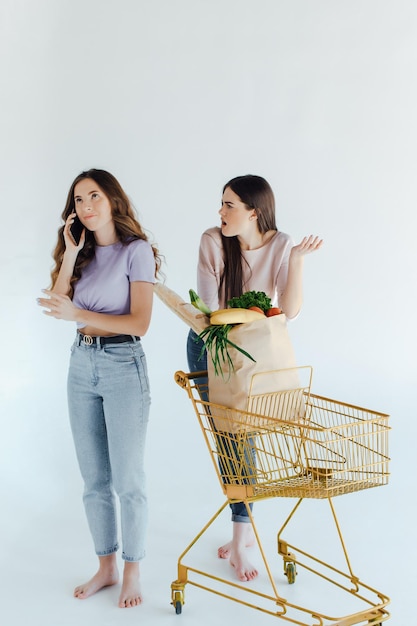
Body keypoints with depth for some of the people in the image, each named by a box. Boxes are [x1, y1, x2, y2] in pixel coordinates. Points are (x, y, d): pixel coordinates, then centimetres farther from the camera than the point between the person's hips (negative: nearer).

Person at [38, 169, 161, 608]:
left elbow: (139, 323, -15)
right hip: (81, 363, 6)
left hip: (123, 365, -6)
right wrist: (70, 254, -7)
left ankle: (132, 573, 15)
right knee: (94, 480, 12)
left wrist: (79, 314, -24)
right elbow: (57, 304, 1)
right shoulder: (84, 253, 11)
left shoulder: (136, 250, -7)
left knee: (127, 480, 1)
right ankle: (106, 566, 25)